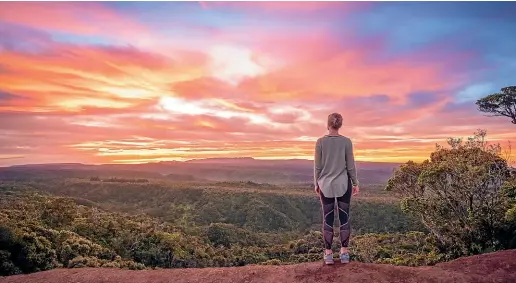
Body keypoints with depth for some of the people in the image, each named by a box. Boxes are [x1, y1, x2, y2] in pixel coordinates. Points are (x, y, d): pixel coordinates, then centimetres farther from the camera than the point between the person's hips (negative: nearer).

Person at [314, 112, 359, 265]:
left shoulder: (320, 142, -7)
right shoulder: (346, 141, -6)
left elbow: (317, 166, -4)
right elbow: (350, 165, -4)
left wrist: (316, 184, 7)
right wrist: (355, 183, 8)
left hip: (326, 185, 0)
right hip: (343, 184, 0)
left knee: (327, 219, 7)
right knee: (344, 217, 9)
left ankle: (328, 254, 10)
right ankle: (344, 253, 14)